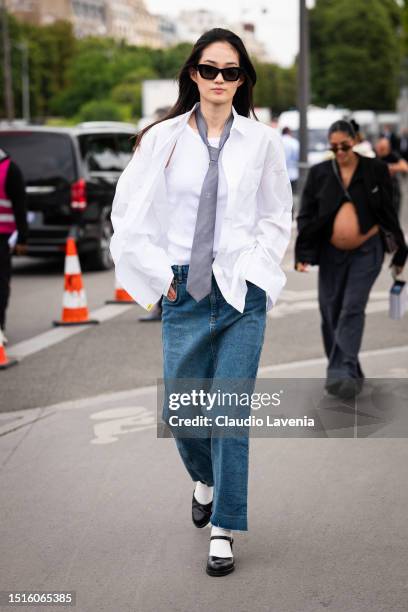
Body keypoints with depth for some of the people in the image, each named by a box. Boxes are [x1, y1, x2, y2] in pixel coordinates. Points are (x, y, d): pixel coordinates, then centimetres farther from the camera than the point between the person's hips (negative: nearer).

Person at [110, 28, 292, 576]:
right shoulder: (162, 139, 0)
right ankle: (204, 479, 40)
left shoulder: (262, 142, 1)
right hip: (184, 290, 1)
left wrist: (255, 268, 0)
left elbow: (277, 217, 12)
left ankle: (224, 530, 9)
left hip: (241, 292, -1)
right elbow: (128, 213, 5)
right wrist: (158, 273, 1)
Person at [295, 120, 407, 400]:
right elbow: (306, 215, 1)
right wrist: (302, 254, -9)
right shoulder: (319, 174, 2)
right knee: (331, 312, 5)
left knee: (352, 310, -11)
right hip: (331, 253, 3)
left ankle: (343, 372, -15)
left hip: (367, 252, -3)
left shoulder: (375, 170, -1)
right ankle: (350, 373, 19)